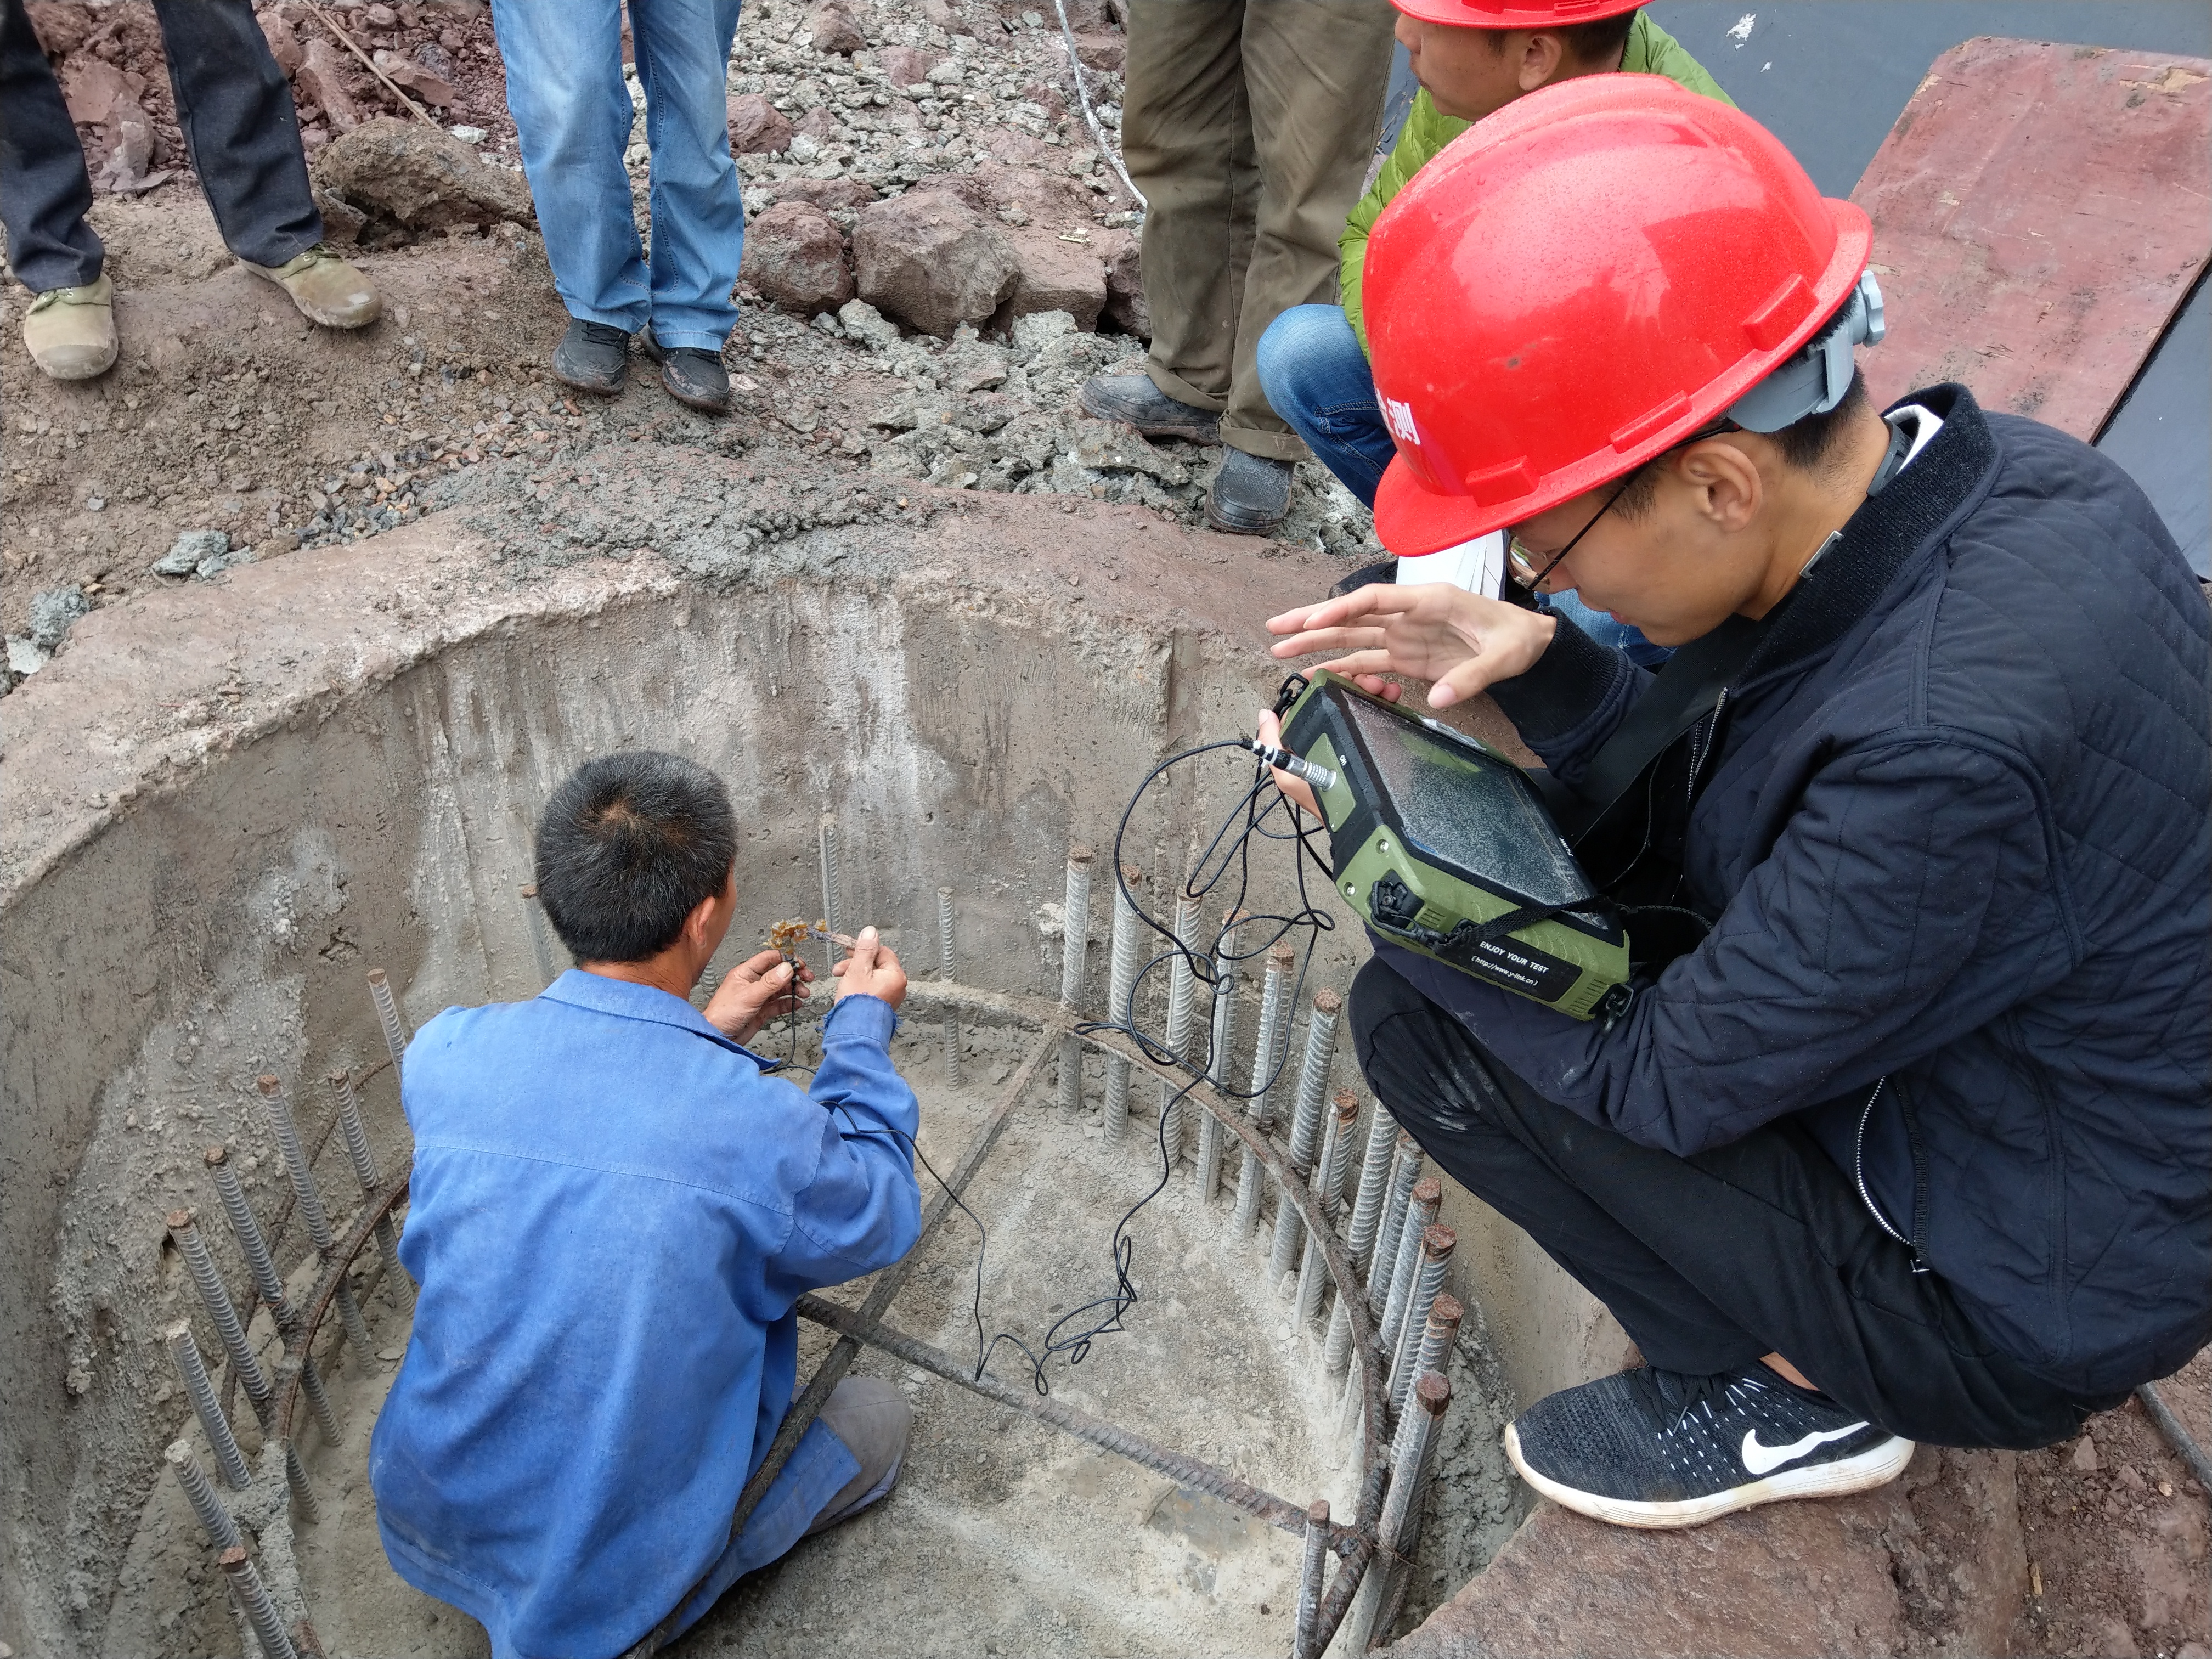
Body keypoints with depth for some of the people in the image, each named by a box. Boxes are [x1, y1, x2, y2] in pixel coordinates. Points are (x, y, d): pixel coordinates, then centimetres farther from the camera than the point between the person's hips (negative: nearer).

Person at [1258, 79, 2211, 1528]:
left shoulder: (1951, 753, -38)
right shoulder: (1978, 470, -12)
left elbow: (1657, 1082, -24)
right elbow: (1718, 787, 3)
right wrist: (1539, 663, -13)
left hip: (2014, 1304, -8)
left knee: (1414, 1020, -14)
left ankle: (1792, 1398, 5)